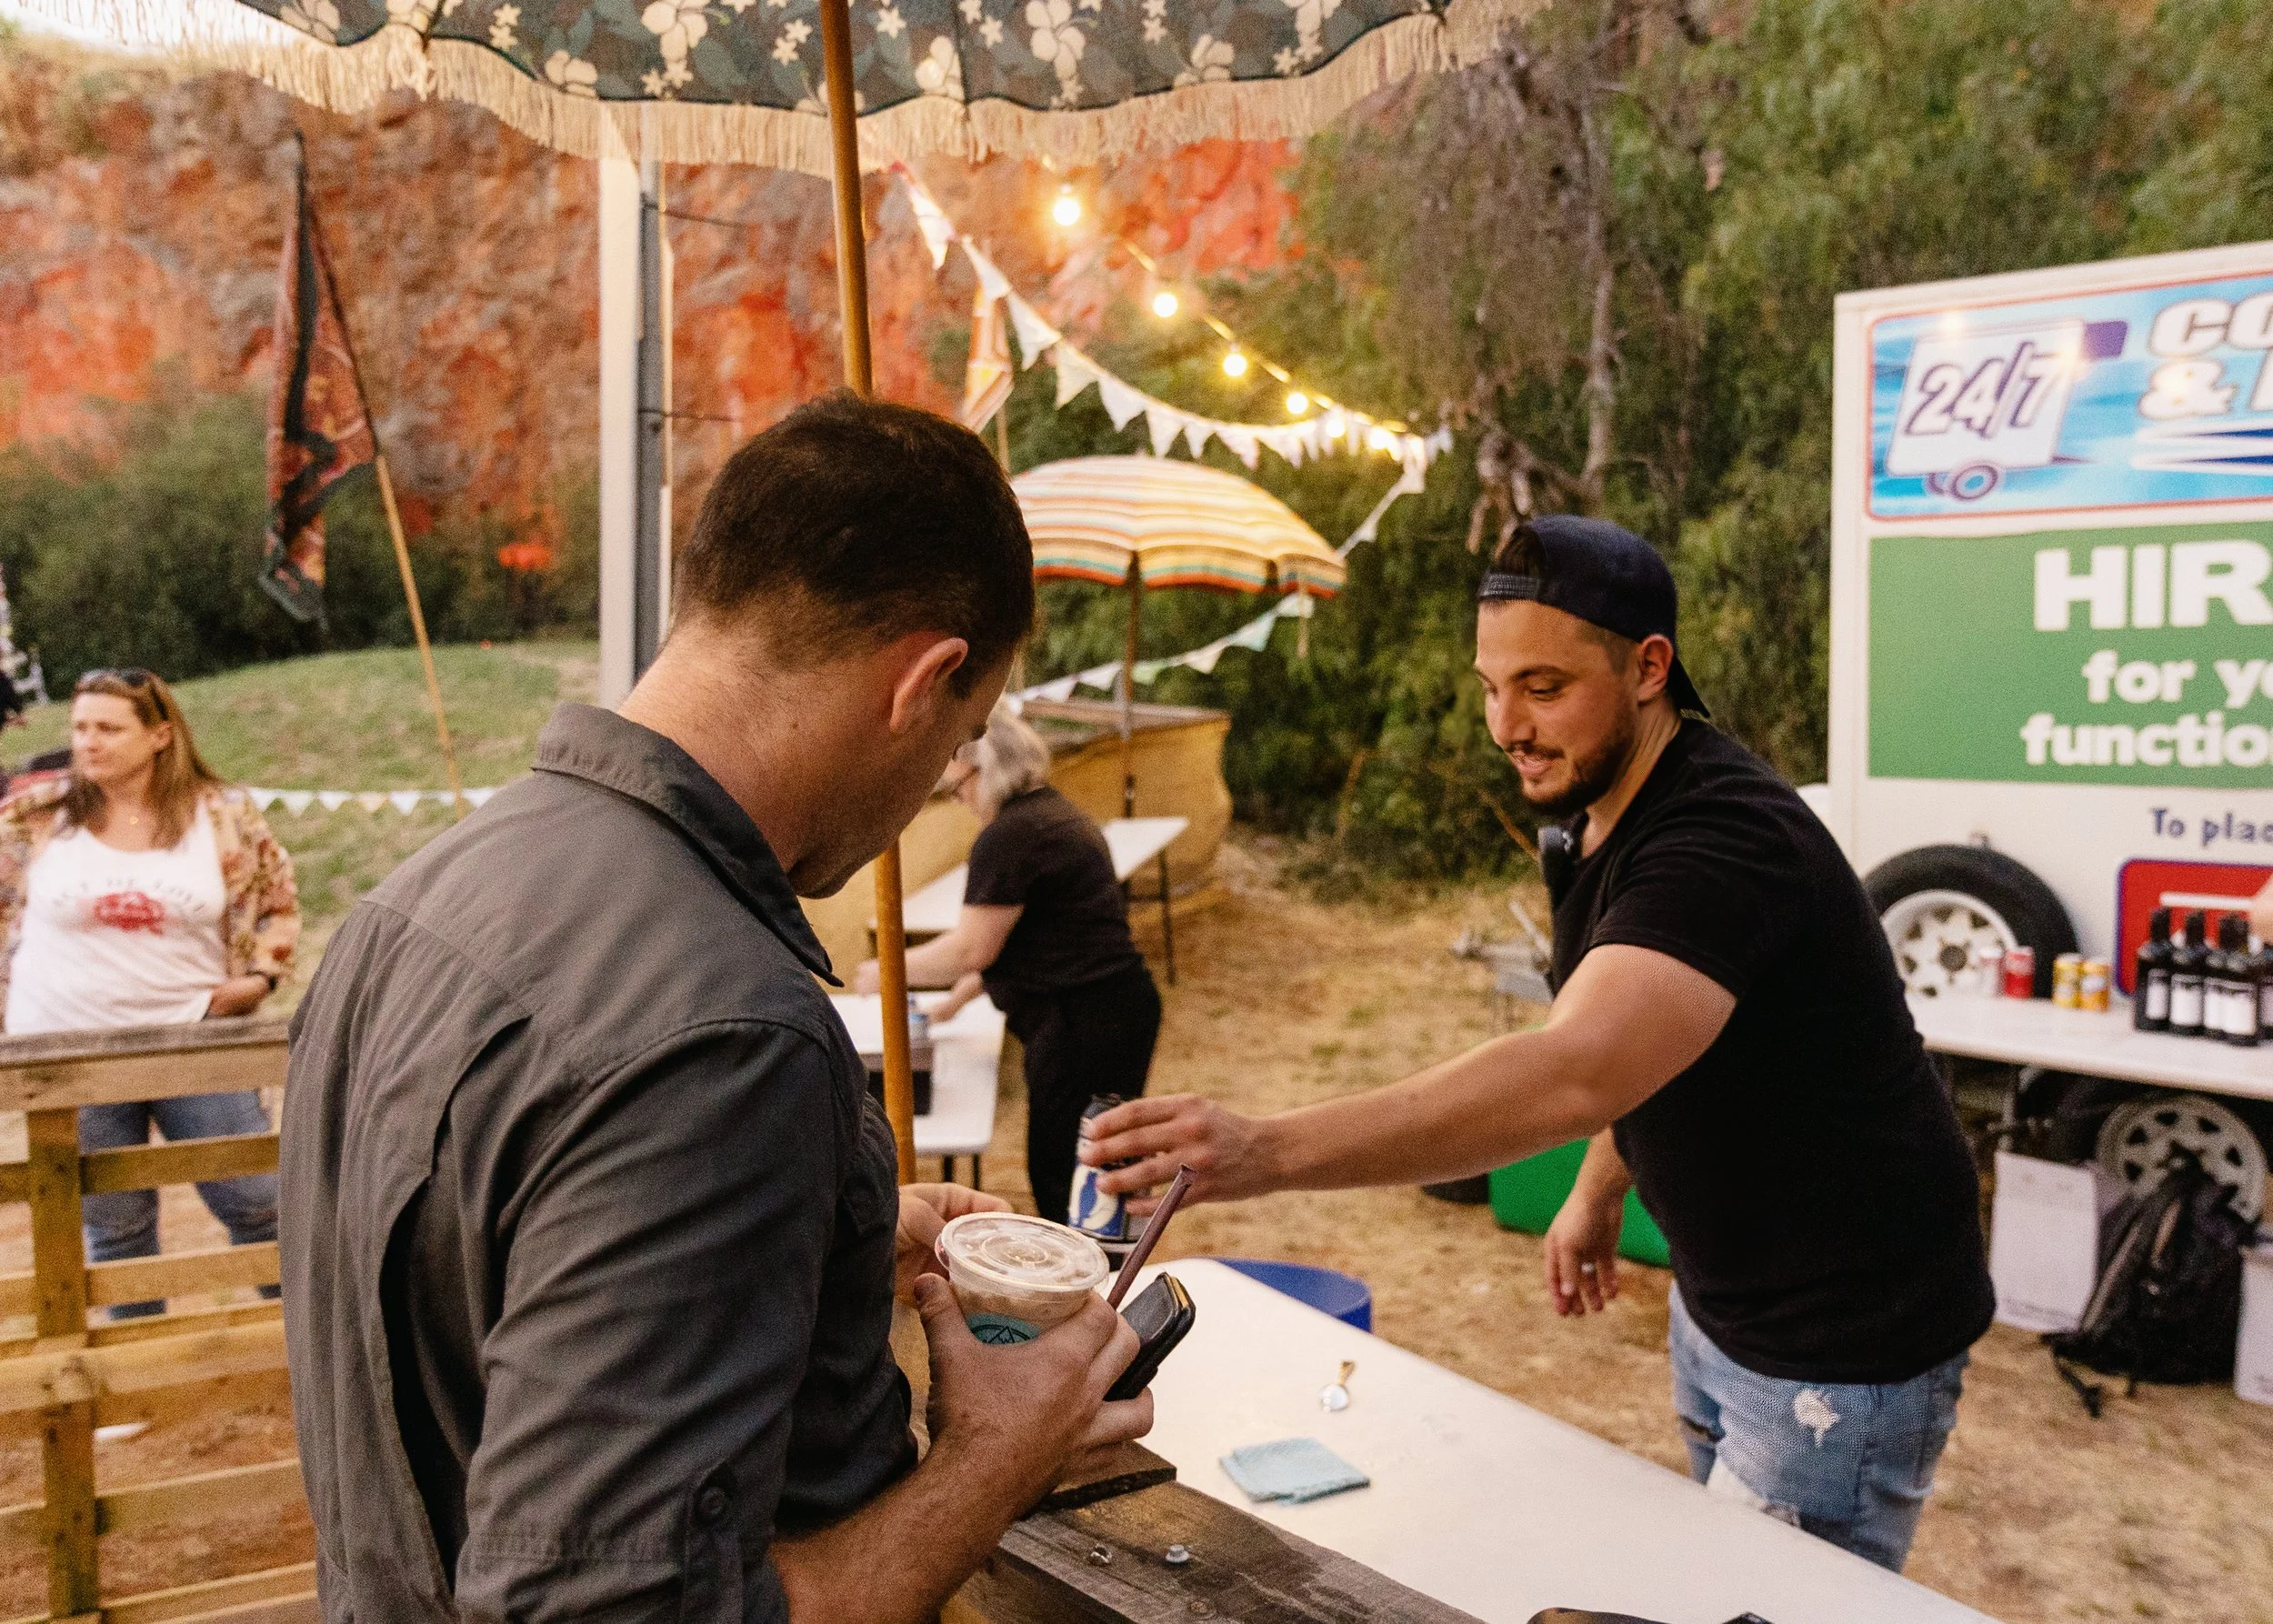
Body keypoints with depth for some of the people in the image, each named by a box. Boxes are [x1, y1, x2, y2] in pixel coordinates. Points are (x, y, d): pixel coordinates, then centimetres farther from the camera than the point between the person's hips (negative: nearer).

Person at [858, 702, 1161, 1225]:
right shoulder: (1057, 813, 16)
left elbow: (971, 950, -15)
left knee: (1062, 1185, -2)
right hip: (1119, 1009, 10)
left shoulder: (1007, 837, -16)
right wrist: (956, 1000, 25)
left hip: (1081, 1025, -10)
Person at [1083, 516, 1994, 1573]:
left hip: (1843, 1347, -9)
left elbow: (1573, 1075, -47)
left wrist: (1266, 1152, -53)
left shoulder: (1724, 840, -31)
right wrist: (1600, 1188, 10)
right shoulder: (1605, 812, 1)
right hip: (1719, 1302, 9)